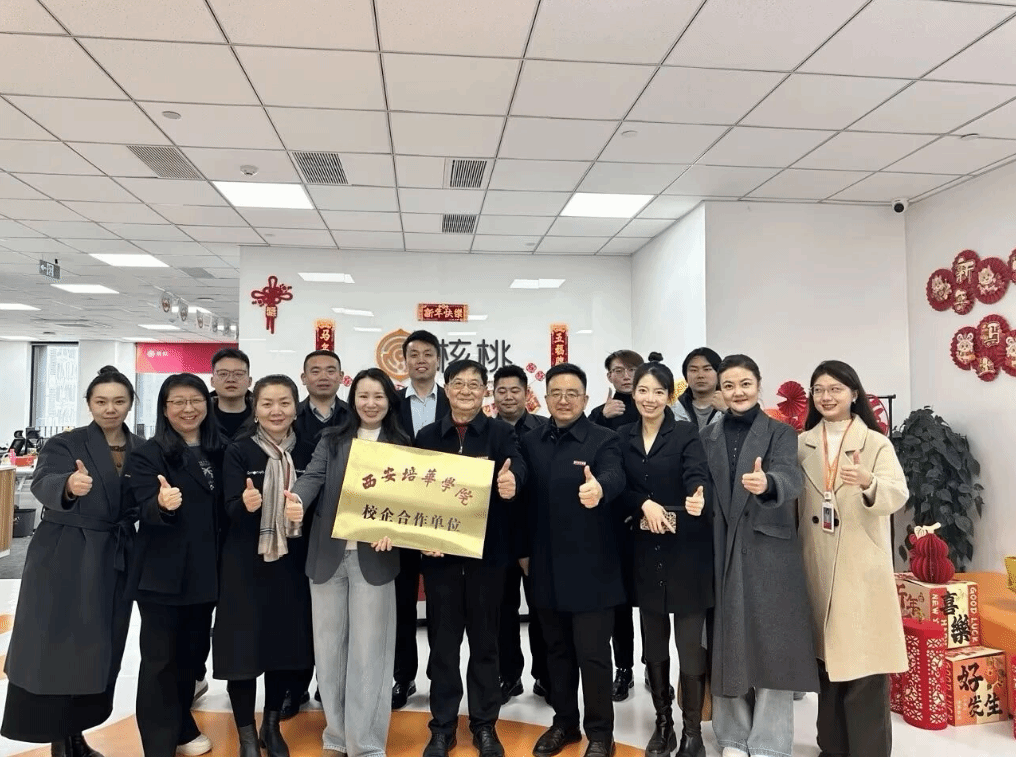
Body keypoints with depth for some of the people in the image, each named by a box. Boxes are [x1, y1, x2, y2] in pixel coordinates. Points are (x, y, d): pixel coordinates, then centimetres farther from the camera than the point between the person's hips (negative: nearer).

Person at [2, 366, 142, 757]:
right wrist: (68, 486, -47)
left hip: (115, 561, 4)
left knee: (99, 652, 10)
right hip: (64, 560, -4)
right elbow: (43, 483, -26)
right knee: (54, 649, 0)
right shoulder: (65, 443, -8)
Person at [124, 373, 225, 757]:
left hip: (205, 571, 5)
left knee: (193, 652, 17)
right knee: (160, 658, 3)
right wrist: (163, 504, -38)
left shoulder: (218, 452, 7)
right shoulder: (148, 454, -8)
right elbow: (146, 512, -17)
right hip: (161, 574, -5)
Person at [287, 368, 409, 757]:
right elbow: (314, 475, -7)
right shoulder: (332, 439, 7)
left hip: (373, 556, -2)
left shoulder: (401, 445, 4)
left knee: (368, 649, 2)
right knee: (329, 645, 11)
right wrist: (296, 498, -29)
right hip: (328, 554, 2)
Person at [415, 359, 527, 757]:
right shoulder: (427, 436, 5)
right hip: (439, 550, 1)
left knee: (484, 639, 11)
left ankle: (485, 725, 26)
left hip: (487, 549, -1)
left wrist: (511, 482, -43)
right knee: (442, 640, 11)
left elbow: (516, 469, -20)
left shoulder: (501, 432, -1)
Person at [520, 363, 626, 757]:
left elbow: (615, 477, -28)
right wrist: (523, 550, 10)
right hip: (546, 567, 5)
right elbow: (526, 498, 9)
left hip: (590, 568, -4)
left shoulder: (604, 440, -9)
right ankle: (564, 722, 35)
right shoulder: (530, 442, 5)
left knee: (592, 654, 5)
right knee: (557, 650, 18)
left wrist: (599, 488, -51)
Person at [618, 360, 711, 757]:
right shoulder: (624, 436, 5)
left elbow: (697, 475, -22)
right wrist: (644, 505, -18)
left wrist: (697, 498, -43)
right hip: (645, 551, 4)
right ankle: (662, 724, 28)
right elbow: (619, 488, 0)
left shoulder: (686, 433, -6)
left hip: (686, 550, -4)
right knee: (653, 642, 13)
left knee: (690, 642, 1)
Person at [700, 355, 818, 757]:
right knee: (729, 643, 9)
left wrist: (767, 484, -43)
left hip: (768, 553, -2)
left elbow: (790, 479, -20)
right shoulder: (707, 437, 8)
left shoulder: (781, 433, -1)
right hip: (723, 554, 3)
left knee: (770, 644, 1)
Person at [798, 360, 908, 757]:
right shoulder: (802, 445, 7)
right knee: (826, 657, 12)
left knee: (864, 662, -3)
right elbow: (791, 501, 9)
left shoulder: (877, 443, -2)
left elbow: (899, 494, -17)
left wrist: (869, 483, -38)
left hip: (862, 569, -3)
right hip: (817, 569, 4)